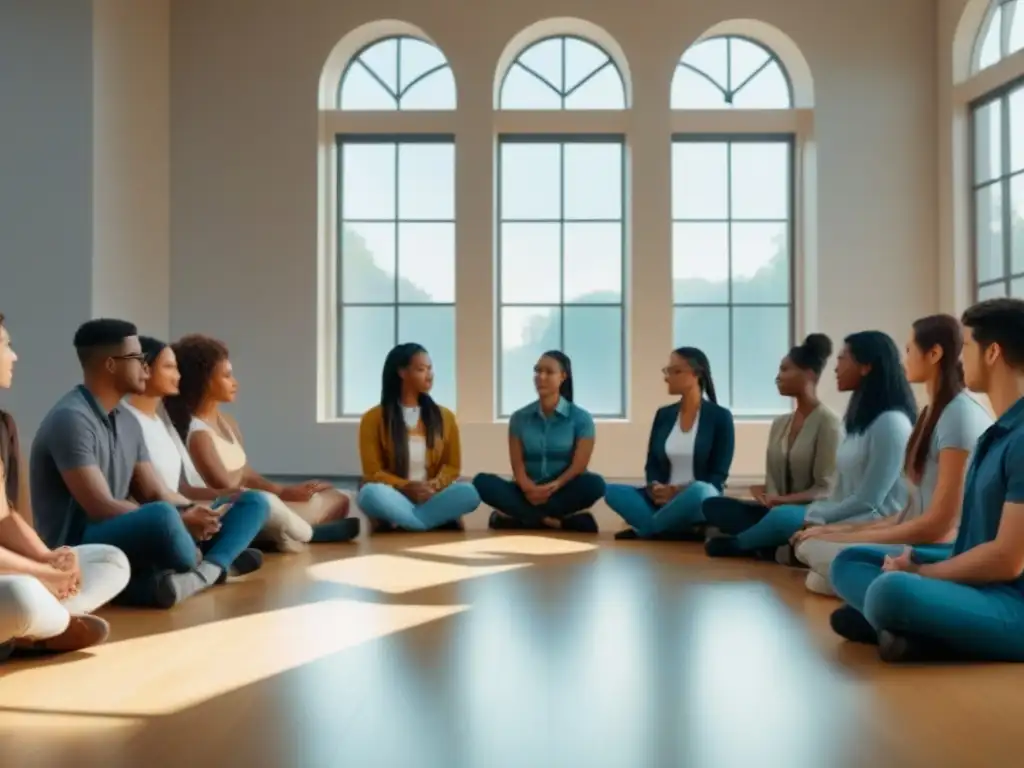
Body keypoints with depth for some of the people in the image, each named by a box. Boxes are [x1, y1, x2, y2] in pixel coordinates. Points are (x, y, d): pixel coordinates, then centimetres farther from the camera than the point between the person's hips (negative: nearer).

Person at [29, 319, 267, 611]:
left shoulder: (127, 420, 11)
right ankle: (211, 567, -14)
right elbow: (102, 508, -23)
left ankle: (200, 574, -25)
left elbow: (156, 494, 9)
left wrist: (196, 512, -12)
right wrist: (180, 521, -23)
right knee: (163, 517, -42)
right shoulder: (71, 419, -15)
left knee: (253, 505, 0)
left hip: (128, 538, 9)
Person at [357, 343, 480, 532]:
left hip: (433, 497, 2)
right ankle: (437, 521, -25)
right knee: (371, 493, -37)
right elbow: (373, 472, -3)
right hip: (395, 497, -2)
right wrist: (406, 487, -20)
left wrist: (434, 486, -14)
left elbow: (452, 465, 8)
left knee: (468, 492, -30)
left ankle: (401, 521, -26)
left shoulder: (444, 417, 9)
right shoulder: (373, 418, 0)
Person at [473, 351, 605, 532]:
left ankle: (519, 516, -29)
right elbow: (517, 463, -1)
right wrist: (528, 488, -24)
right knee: (482, 481, -24)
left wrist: (554, 486, -27)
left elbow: (579, 465, -8)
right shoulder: (519, 418, 9)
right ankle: (558, 521, -32)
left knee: (594, 484, -33)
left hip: (564, 491, -2)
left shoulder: (581, 418, 2)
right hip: (528, 492, 2)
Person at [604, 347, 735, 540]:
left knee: (699, 491, -40)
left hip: (698, 499, -4)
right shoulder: (663, 415, 11)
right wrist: (655, 488, -15)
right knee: (613, 491, -19)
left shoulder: (720, 416, -2)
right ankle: (681, 530, -28)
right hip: (663, 499, 4)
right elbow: (652, 464, 9)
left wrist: (678, 491, -20)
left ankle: (644, 530, -19)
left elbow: (719, 475, -6)